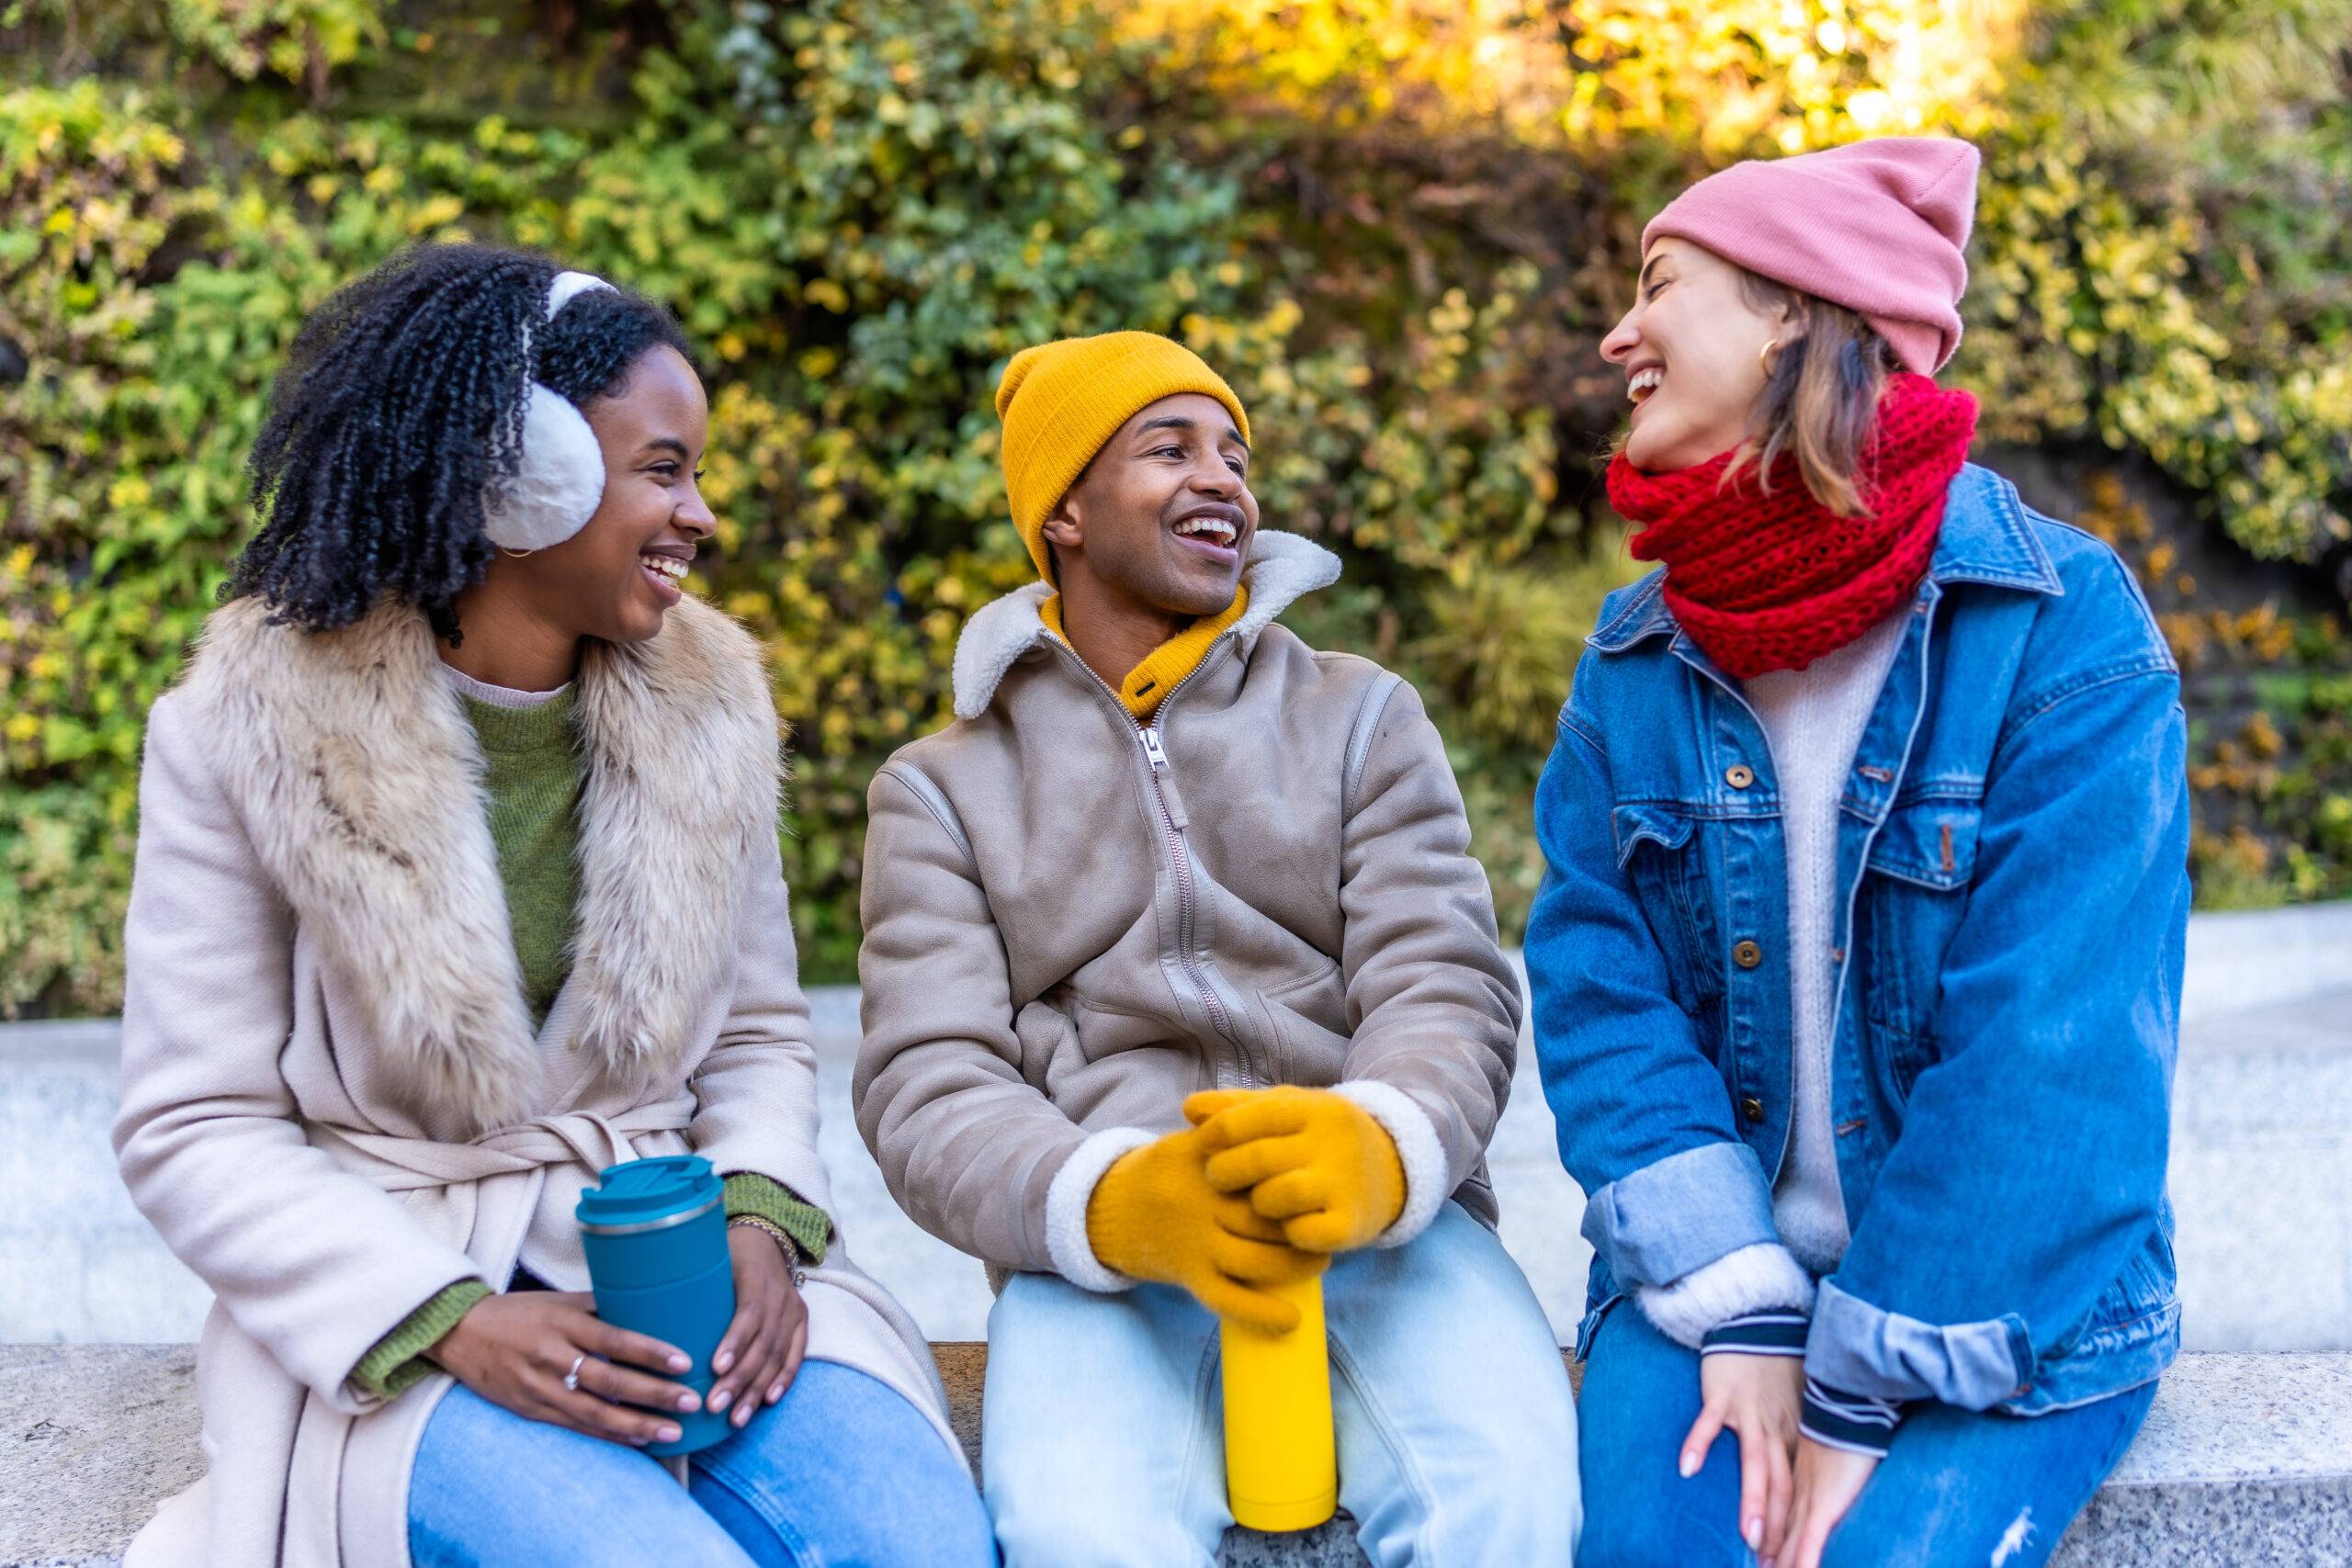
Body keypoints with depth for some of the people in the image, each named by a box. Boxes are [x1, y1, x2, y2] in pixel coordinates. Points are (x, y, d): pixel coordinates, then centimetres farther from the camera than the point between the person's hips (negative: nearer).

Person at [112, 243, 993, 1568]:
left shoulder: (707, 701, 5)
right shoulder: (252, 726, -7)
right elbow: (197, 1131, -5)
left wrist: (760, 1222, -10)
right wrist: (454, 1323, -19)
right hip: (393, 1329, -3)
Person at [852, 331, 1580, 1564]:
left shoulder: (1362, 718, 14)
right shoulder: (940, 788, 12)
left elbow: (1449, 994, 1)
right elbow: (926, 1090, 0)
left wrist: (1383, 1149, -24)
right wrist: (1115, 1206, -23)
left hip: (1387, 1226, 1)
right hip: (1100, 1253, -1)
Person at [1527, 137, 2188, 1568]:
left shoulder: (2063, 631, -12)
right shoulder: (1638, 656, 3)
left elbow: (2057, 1046, -16)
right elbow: (1595, 982, -3)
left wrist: (1859, 1392, -17)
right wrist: (1743, 1313, -15)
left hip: (2011, 1301, -2)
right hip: (1714, 1269, 3)